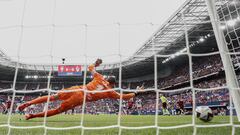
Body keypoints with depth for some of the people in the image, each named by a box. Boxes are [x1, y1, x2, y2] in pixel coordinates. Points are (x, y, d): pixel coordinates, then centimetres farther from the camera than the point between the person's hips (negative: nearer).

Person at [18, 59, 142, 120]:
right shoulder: (110, 91, 9)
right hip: (80, 99, -3)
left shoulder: (100, 78, 15)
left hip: (77, 89, 3)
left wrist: (96, 63, 44)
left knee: (53, 97, 9)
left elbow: (90, 68, 25)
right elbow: (125, 97, 15)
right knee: (58, 110, 6)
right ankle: (32, 115, 1)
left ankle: (28, 103, 3)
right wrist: (135, 93, 30)